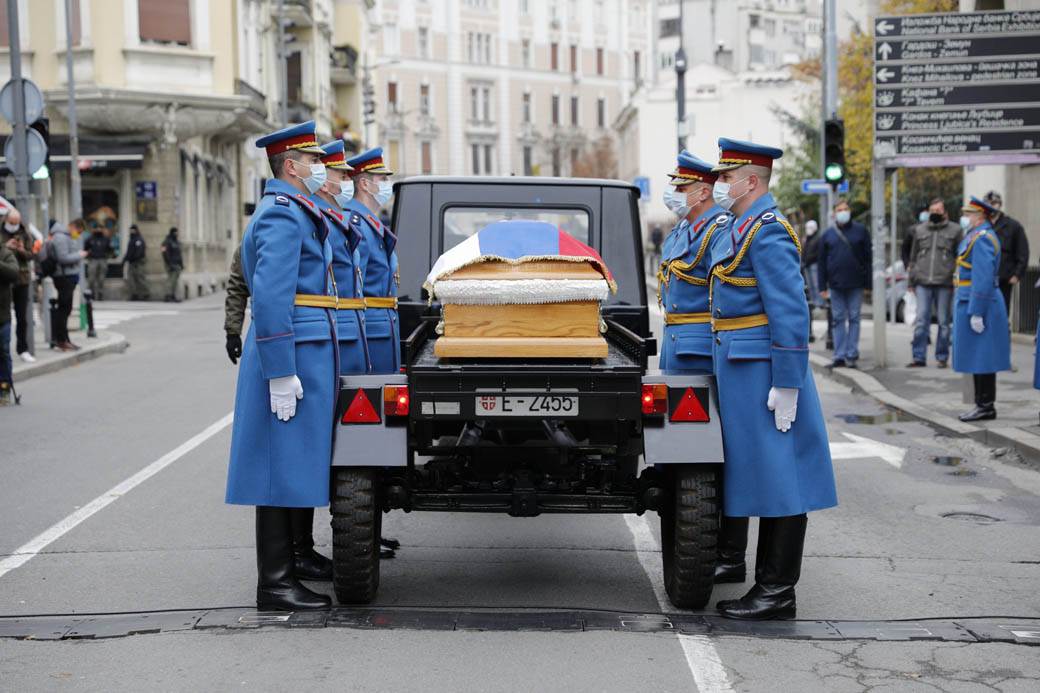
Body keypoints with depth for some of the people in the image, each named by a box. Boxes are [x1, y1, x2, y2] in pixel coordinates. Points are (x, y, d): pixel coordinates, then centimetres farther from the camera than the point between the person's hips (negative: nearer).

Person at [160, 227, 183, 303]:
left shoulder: (177, 242, 17)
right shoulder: (167, 241, -9)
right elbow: (165, 253, -16)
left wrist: (181, 264, 18)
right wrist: (170, 264, -20)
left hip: (177, 264, 8)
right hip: (171, 264, -8)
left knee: (175, 280, 6)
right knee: (171, 280, -13)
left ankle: (173, 296, 8)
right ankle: (168, 296, -14)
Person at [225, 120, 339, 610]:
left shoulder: (294, 212, 19)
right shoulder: (284, 215, -13)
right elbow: (269, 297, -22)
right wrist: (280, 373, -24)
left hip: (306, 352, 10)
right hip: (292, 355, -10)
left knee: (297, 468, 13)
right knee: (285, 468, -6)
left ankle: (292, 565, 21)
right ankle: (275, 584, -1)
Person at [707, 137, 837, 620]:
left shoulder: (768, 232, -14)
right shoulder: (739, 229, 17)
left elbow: (791, 312, -20)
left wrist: (786, 385, -21)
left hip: (763, 372, -10)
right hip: (742, 371, 10)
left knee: (778, 482, -4)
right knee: (762, 480, 12)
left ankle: (778, 593, 1)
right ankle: (766, 585, 19)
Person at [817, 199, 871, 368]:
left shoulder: (860, 230, 3)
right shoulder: (828, 235, 7)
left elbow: (868, 257, 3)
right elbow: (822, 262, 8)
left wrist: (867, 282, -3)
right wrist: (822, 286, 3)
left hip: (856, 284, -1)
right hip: (836, 284, 1)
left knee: (854, 318, 3)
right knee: (838, 319, 3)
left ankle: (852, 355, 7)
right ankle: (840, 356, 6)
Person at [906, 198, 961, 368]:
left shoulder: (954, 230, 4)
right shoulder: (920, 230, 13)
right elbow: (913, 256, 18)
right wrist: (912, 279, 14)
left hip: (944, 283, -2)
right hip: (923, 283, 2)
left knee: (944, 321, 3)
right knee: (921, 320, -2)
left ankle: (942, 357, 11)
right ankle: (919, 357, 1)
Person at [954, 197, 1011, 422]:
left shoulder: (981, 239, -16)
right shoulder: (976, 236, 17)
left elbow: (983, 278, -22)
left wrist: (977, 313, -23)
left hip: (979, 305, -10)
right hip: (970, 303, 10)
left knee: (981, 358, -5)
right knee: (977, 359, 12)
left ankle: (986, 407, -1)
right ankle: (983, 405, 17)